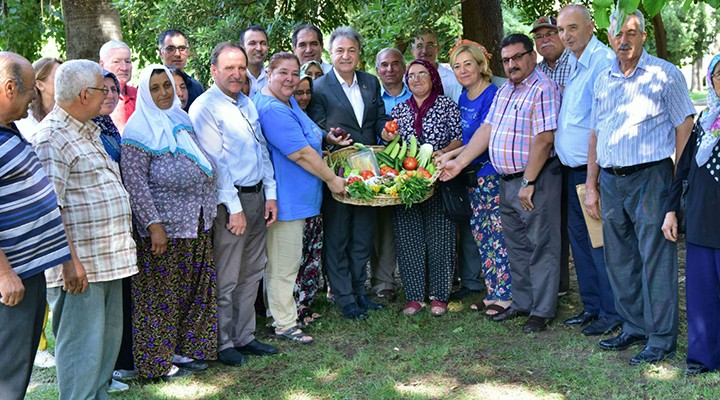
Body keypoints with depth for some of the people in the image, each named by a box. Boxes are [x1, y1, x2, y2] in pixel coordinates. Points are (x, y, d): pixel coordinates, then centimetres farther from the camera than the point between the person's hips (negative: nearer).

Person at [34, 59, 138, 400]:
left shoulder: (88, 131, 17)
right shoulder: (52, 138, -14)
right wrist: (69, 261, -23)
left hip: (108, 257, 10)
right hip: (79, 265, -10)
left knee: (109, 338, 16)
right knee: (82, 345, -3)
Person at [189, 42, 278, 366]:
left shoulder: (248, 104, 15)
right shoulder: (205, 108, -9)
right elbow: (215, 162, -14)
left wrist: (270, 194, 10)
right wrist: (234, 208, -15)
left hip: (257, 197, 8)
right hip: (229, 201, -8)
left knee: (252, 273, 13)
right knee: (226, 278, -1)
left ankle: (244, 336, 24)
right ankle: (223, 343, 12)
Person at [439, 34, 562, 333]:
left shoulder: (543, 89, -13)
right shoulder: (504, 91, 15)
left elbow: (543, 140, -19)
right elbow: (487, 129, 14)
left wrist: (528, 183, -20)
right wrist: (459, 163, 7)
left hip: (536, 179, -9)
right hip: (507, 181, 9)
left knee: (540, 246, -1)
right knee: (516, 245, 16)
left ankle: (542, 311, 6)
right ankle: (521, 303, 27)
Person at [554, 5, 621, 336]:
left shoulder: (604, 61, -14)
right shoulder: (570, 64, 15)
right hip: (573, 169, 10)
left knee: (600, 241, -5)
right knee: (579, 236, 14)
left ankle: (613, 312, 5)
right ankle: (592, 306, 24)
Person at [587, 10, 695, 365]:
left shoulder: (665, 75, -2)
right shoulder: (602, 81, 14)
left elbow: (685, 126, -5)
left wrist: (678, 181, -12)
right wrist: (591, 186, 12)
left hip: (651, 178, -6)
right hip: (610, 181, 6)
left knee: (656, 260, -4)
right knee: (619, 260, 12)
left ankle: (661, 338, 4)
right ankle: (634, 328, 25)